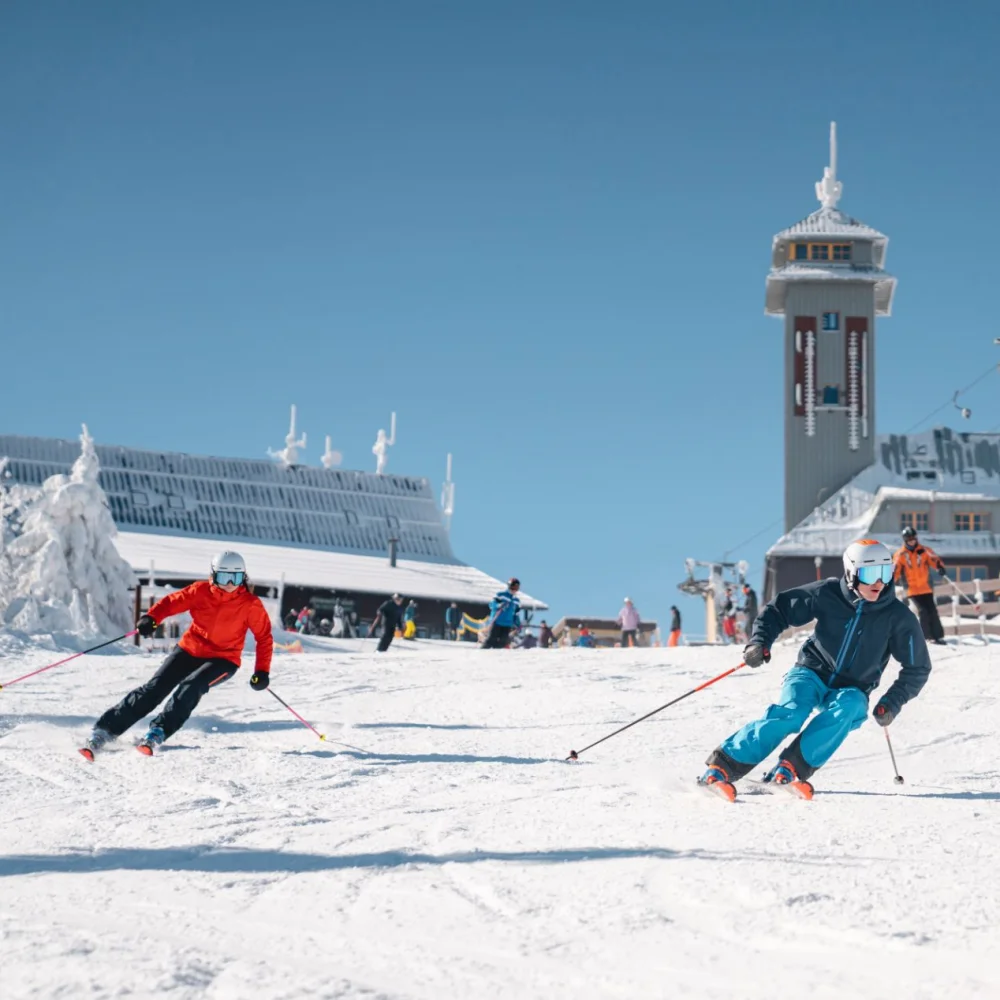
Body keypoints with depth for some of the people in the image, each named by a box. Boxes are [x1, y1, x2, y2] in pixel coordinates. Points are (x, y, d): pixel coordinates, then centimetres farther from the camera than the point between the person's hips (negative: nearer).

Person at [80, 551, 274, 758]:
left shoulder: (250, 604, -12)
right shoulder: (201, 591, -8)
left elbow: (264, 637, -3)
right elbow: (172, 601, -6)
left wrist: (262, 671, -10)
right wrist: (151, 618, -26)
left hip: (223, 660, -2)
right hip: (190, 650, 2)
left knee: (190, 687, -31)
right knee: (154, 688, -11)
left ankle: (158, 731, -29)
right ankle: (105, 731, -10)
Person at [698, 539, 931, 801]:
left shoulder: (898, 617, -9)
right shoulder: (828, 594, -10)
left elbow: (918, 668, 3)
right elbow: (778, 608, 0)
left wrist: (892, 703, -8)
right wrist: (760, 642, -16)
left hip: (851, 692, 1)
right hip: (812, 674, -1)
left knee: (848, 707, -35)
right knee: (790, 712, -31)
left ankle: (790, 769, -38)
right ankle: (722, 767, -30)